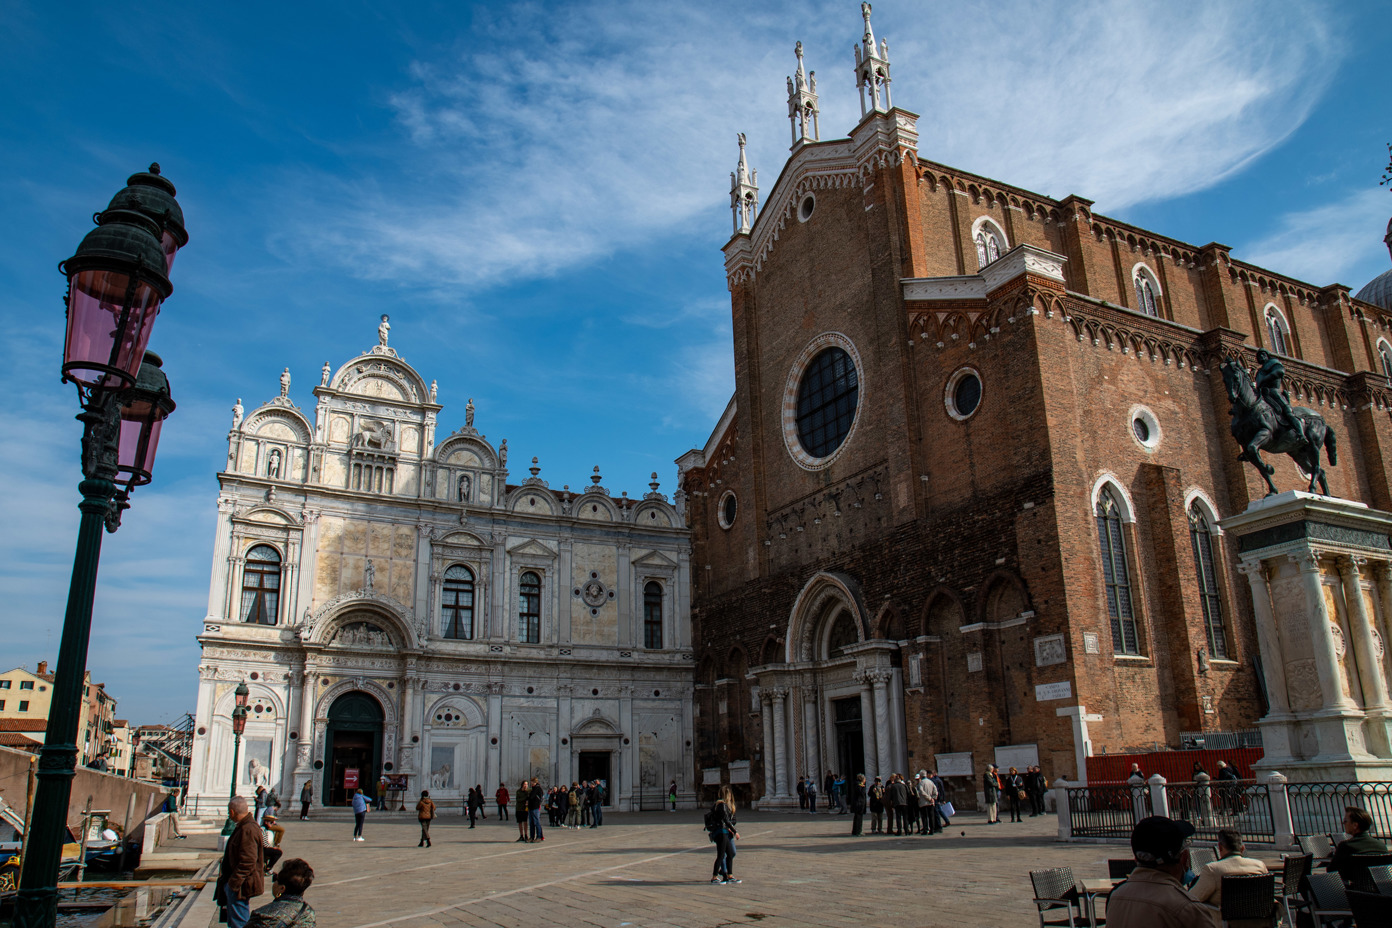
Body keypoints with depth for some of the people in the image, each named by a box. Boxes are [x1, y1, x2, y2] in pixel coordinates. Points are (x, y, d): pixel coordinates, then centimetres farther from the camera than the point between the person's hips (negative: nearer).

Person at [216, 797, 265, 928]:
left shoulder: (248, 830, -24)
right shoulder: (243, 827, 11)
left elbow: (247, 862, -26)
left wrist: (233, 883, -21)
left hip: (241, 886, -11)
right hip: (234, 883, 11)